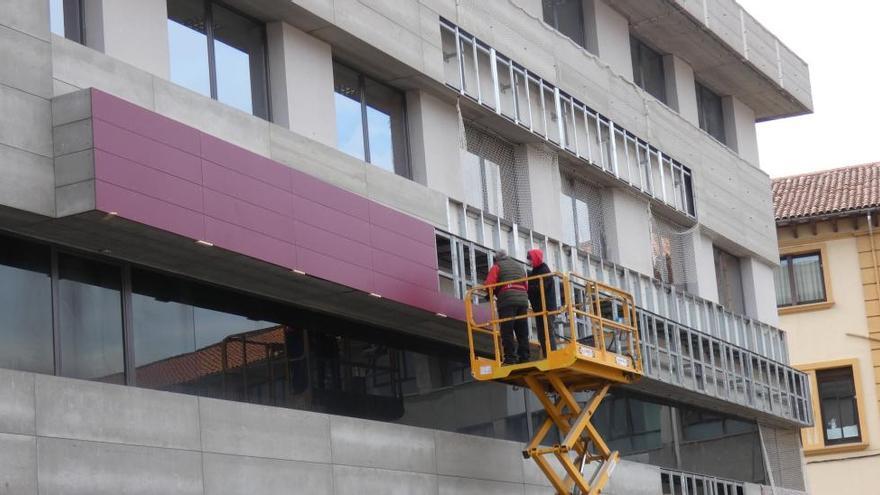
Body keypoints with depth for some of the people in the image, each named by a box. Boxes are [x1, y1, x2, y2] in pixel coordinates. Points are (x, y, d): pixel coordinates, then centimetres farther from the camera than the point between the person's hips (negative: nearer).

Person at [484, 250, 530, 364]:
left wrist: (493, 293, 14)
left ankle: (510, 358, -14)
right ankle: (524, 357, 3)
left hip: (507, 300, -5)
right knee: (522, 332, 7)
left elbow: (489, 285, -3)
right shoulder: (519, 266, 26)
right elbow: (526, 286, 24)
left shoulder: (497, 266, 8)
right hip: (523, 299, 5)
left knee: (507, 331, -7)